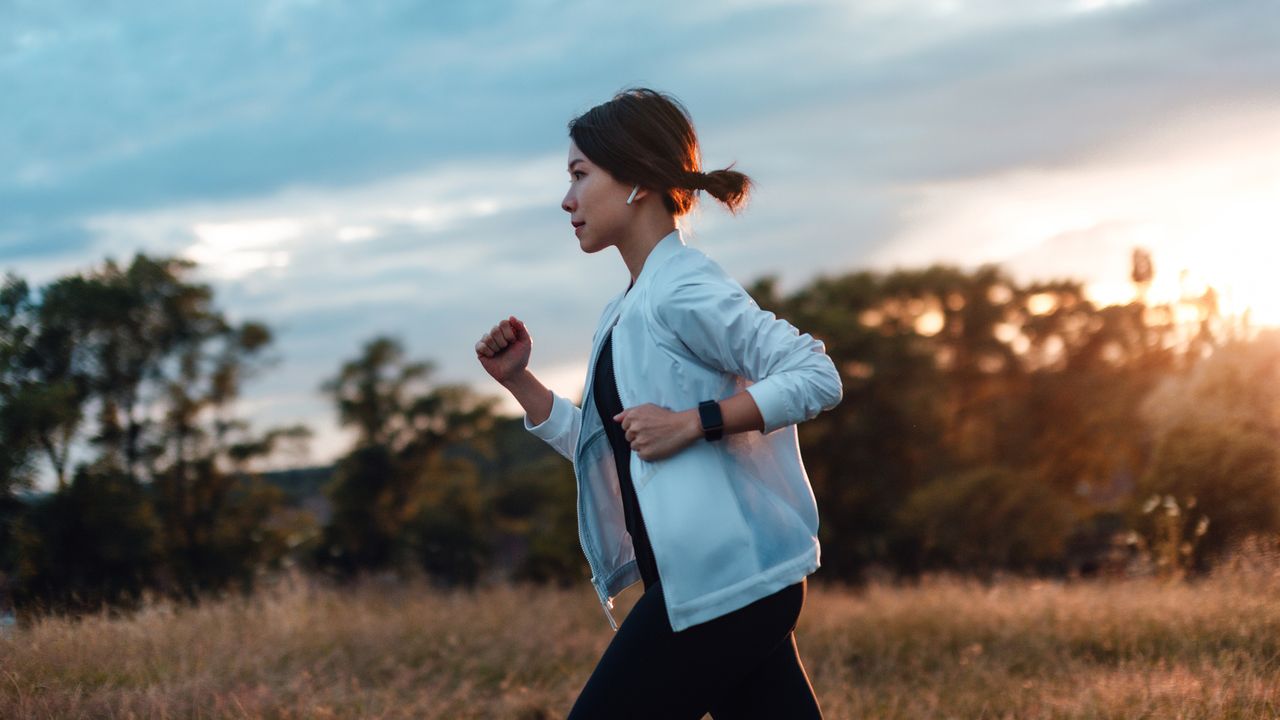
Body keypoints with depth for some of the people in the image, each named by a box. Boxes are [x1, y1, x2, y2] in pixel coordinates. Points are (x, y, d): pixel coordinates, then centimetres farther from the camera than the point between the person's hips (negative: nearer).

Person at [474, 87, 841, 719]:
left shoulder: (682, 289, -11)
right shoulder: (625, 311, 18)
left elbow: (817, 377, -17)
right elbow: (602, 450, 24)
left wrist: (691, 422, -20)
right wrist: (517, 381, 14)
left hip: (720, 584, -9)